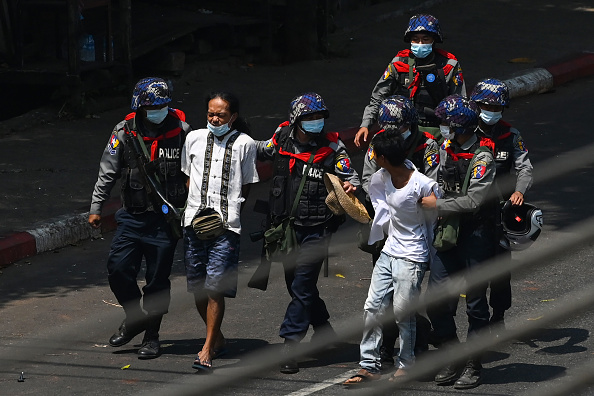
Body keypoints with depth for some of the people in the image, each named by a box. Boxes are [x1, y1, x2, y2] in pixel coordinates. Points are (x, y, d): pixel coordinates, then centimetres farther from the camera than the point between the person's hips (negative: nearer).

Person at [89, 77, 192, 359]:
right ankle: (134, 317, 22)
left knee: (157, 278, 2)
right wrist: (96, 207, 4)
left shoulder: (181, 131, -7)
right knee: (118, 268, -4)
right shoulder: (124, 133, -3)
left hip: (165, 218, -2)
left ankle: (152, 335, 15)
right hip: (132, 216, 2)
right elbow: (107, 172, 4)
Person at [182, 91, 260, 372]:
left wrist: (231, 211, -1)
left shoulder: (244, 144, 4)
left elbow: (247, 186, 9)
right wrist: (196, 207, 7)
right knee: (197, 288, 7)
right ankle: (217, 339, 26)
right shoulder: (194, 139, 12)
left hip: (226, 225, -4)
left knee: (216, 287, -11)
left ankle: (207, 350, -7)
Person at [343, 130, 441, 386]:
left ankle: (405, 367, 15)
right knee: (373, 308, 3)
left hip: (412, 257, -7)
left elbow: (434, 220, -7)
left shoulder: (424, 186, -21)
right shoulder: (381, 179, -2)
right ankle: (369, 366, 9)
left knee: (403, 313, -2)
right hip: (389, 252, 7)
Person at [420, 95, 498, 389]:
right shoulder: (446, 149, 7)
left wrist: (437, 205, -19)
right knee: (435, 299, 1)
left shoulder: (482, 158, -16)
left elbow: (474, 200, -25)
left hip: (477, 235, -7)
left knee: (475, 303, 2)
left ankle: (473, 366, 11)